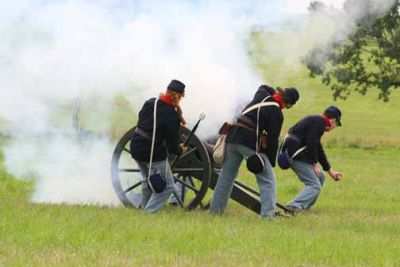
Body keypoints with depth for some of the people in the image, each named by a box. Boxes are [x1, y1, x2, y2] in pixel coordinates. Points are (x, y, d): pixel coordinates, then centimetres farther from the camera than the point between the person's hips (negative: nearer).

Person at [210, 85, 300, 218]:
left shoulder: (261, 95, 10)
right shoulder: (276, 114, -8)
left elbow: (264, 88, 38)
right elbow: (273, 139, -6)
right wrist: (271, 162, 1)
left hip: (233, 137, 7)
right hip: (251, 142, -7)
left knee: (226, 177, 15)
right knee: (267, 179, -1)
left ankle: (215, 210, 19)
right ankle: (268, 213, -13)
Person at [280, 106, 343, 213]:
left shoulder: (316, 121, 23)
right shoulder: (319, 121, -8)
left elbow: (319, 150, 29)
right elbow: (311, 143, -20)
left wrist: (331, 172, 33)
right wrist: (314, 164, -12)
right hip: (294, 153, -10)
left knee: (319, 178, 20)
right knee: (315, 185, -12)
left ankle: (305, 207, 16)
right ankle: (295, 206, -28)